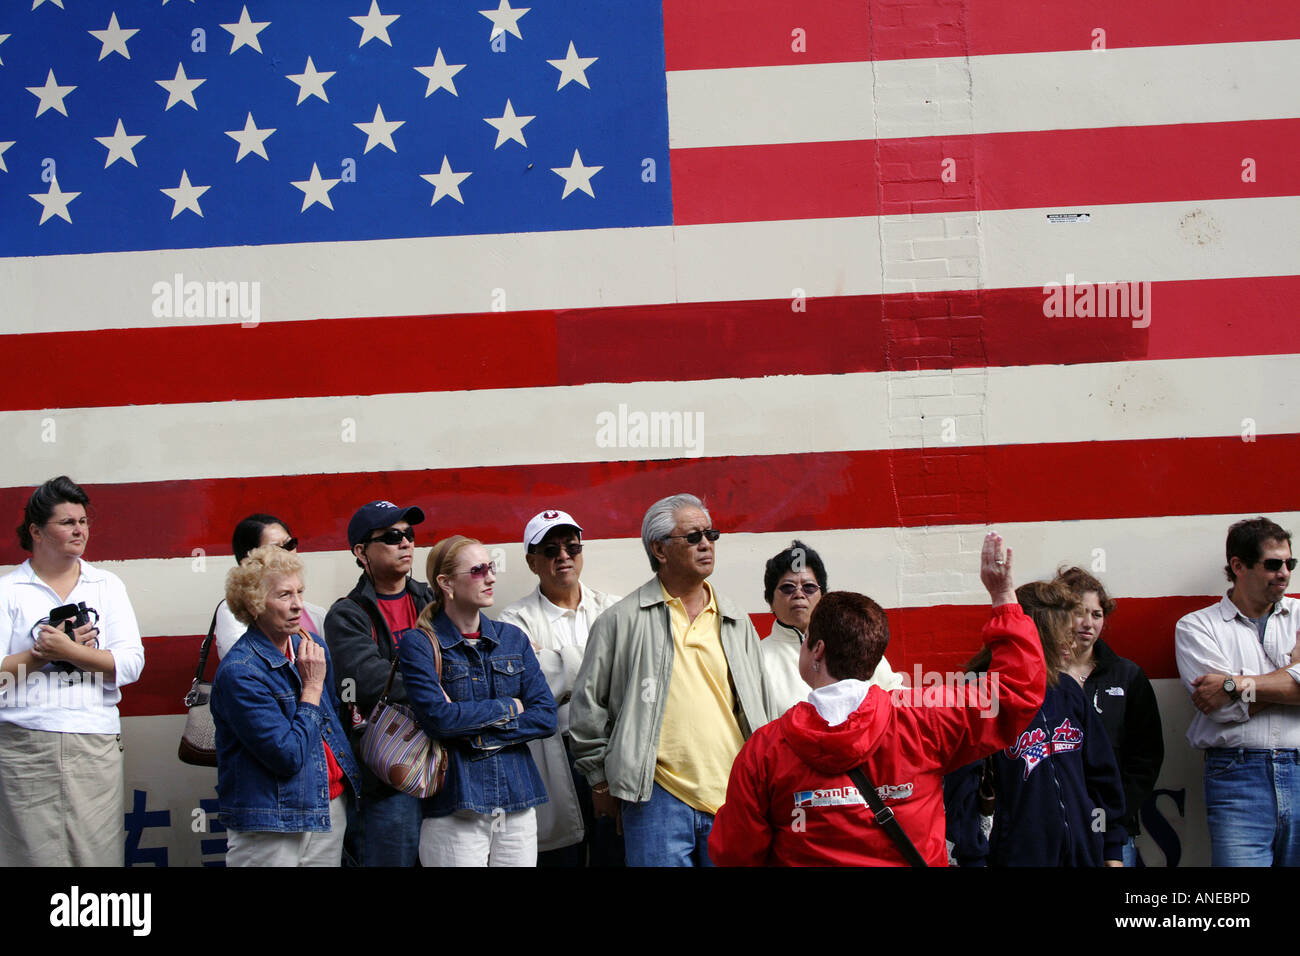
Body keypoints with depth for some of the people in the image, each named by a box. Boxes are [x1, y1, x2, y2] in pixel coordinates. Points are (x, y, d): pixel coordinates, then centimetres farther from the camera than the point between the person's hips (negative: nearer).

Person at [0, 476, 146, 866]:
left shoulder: (108, 585, 12)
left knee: (96, 852, -2)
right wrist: (45, 653, -8)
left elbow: (131, 664, 0)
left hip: (95, 745, 2)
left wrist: (68, 651, -9)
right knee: (34, 852, -3)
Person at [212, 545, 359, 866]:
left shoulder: (311, 647, 6)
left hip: (331, 810, 7)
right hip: (270, 828, -7)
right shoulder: (239, 671, -18)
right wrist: (312, 687, -15)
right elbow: (288, 755, -22)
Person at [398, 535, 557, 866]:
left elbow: (546, 716, 1)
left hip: (517, 802, 4)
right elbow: (438, 717, -17)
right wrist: (509, 707, -6)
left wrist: (479, 733, -10)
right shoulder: (419, 645, -4)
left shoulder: (513, 638, 10)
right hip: (454, 809, -4)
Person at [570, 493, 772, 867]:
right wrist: (601, 781, 3)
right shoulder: (622, 620, 1)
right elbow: (587, 707, 4)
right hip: (658, 797, -4)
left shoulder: (737, 622, 14)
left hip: (732, 796, 4)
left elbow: (759, 709, 21)